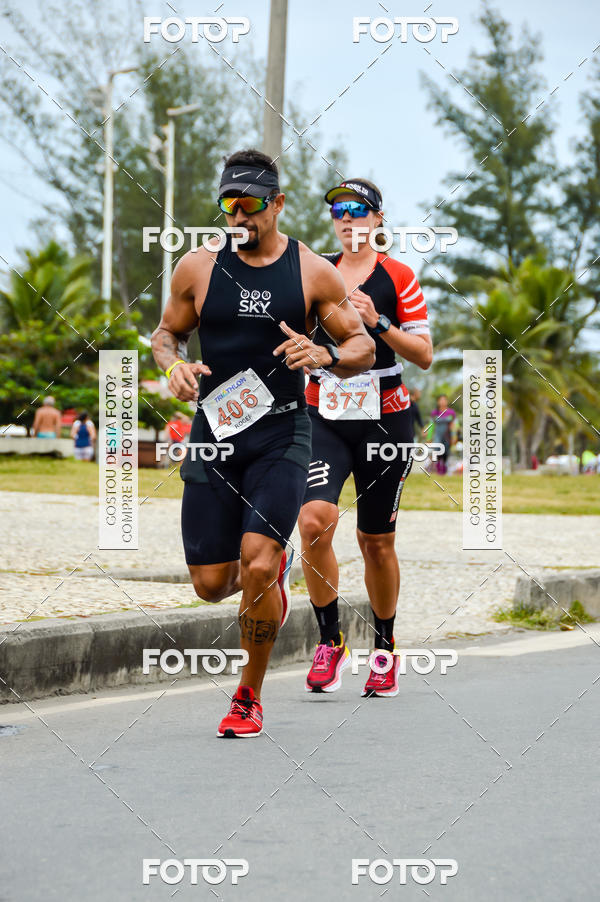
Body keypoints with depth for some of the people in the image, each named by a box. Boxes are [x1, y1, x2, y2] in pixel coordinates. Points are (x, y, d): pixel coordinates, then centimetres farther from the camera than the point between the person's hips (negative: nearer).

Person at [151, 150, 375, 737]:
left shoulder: (312, 272, 0)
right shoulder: (198, 268, 4)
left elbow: (363, 347, 6)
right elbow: (165, 333, 16)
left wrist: (325, 356, -17)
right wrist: (174, 366, -7)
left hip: (281, 435, -2)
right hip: (214, 430, 2)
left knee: (257, 564, -18)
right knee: (210, 584, 1)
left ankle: (248, 698, 1)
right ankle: (273, 575, 39)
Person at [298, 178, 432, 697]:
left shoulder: (398, 277, 0)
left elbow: (424, 356, -3)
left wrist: (378, 323, -15)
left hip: (384, 416, -2)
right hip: (324, 415, 2)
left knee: (377, 540, 6)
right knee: (315, 520, -21)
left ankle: (385, 647, 25)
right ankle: (330, 641, -8)